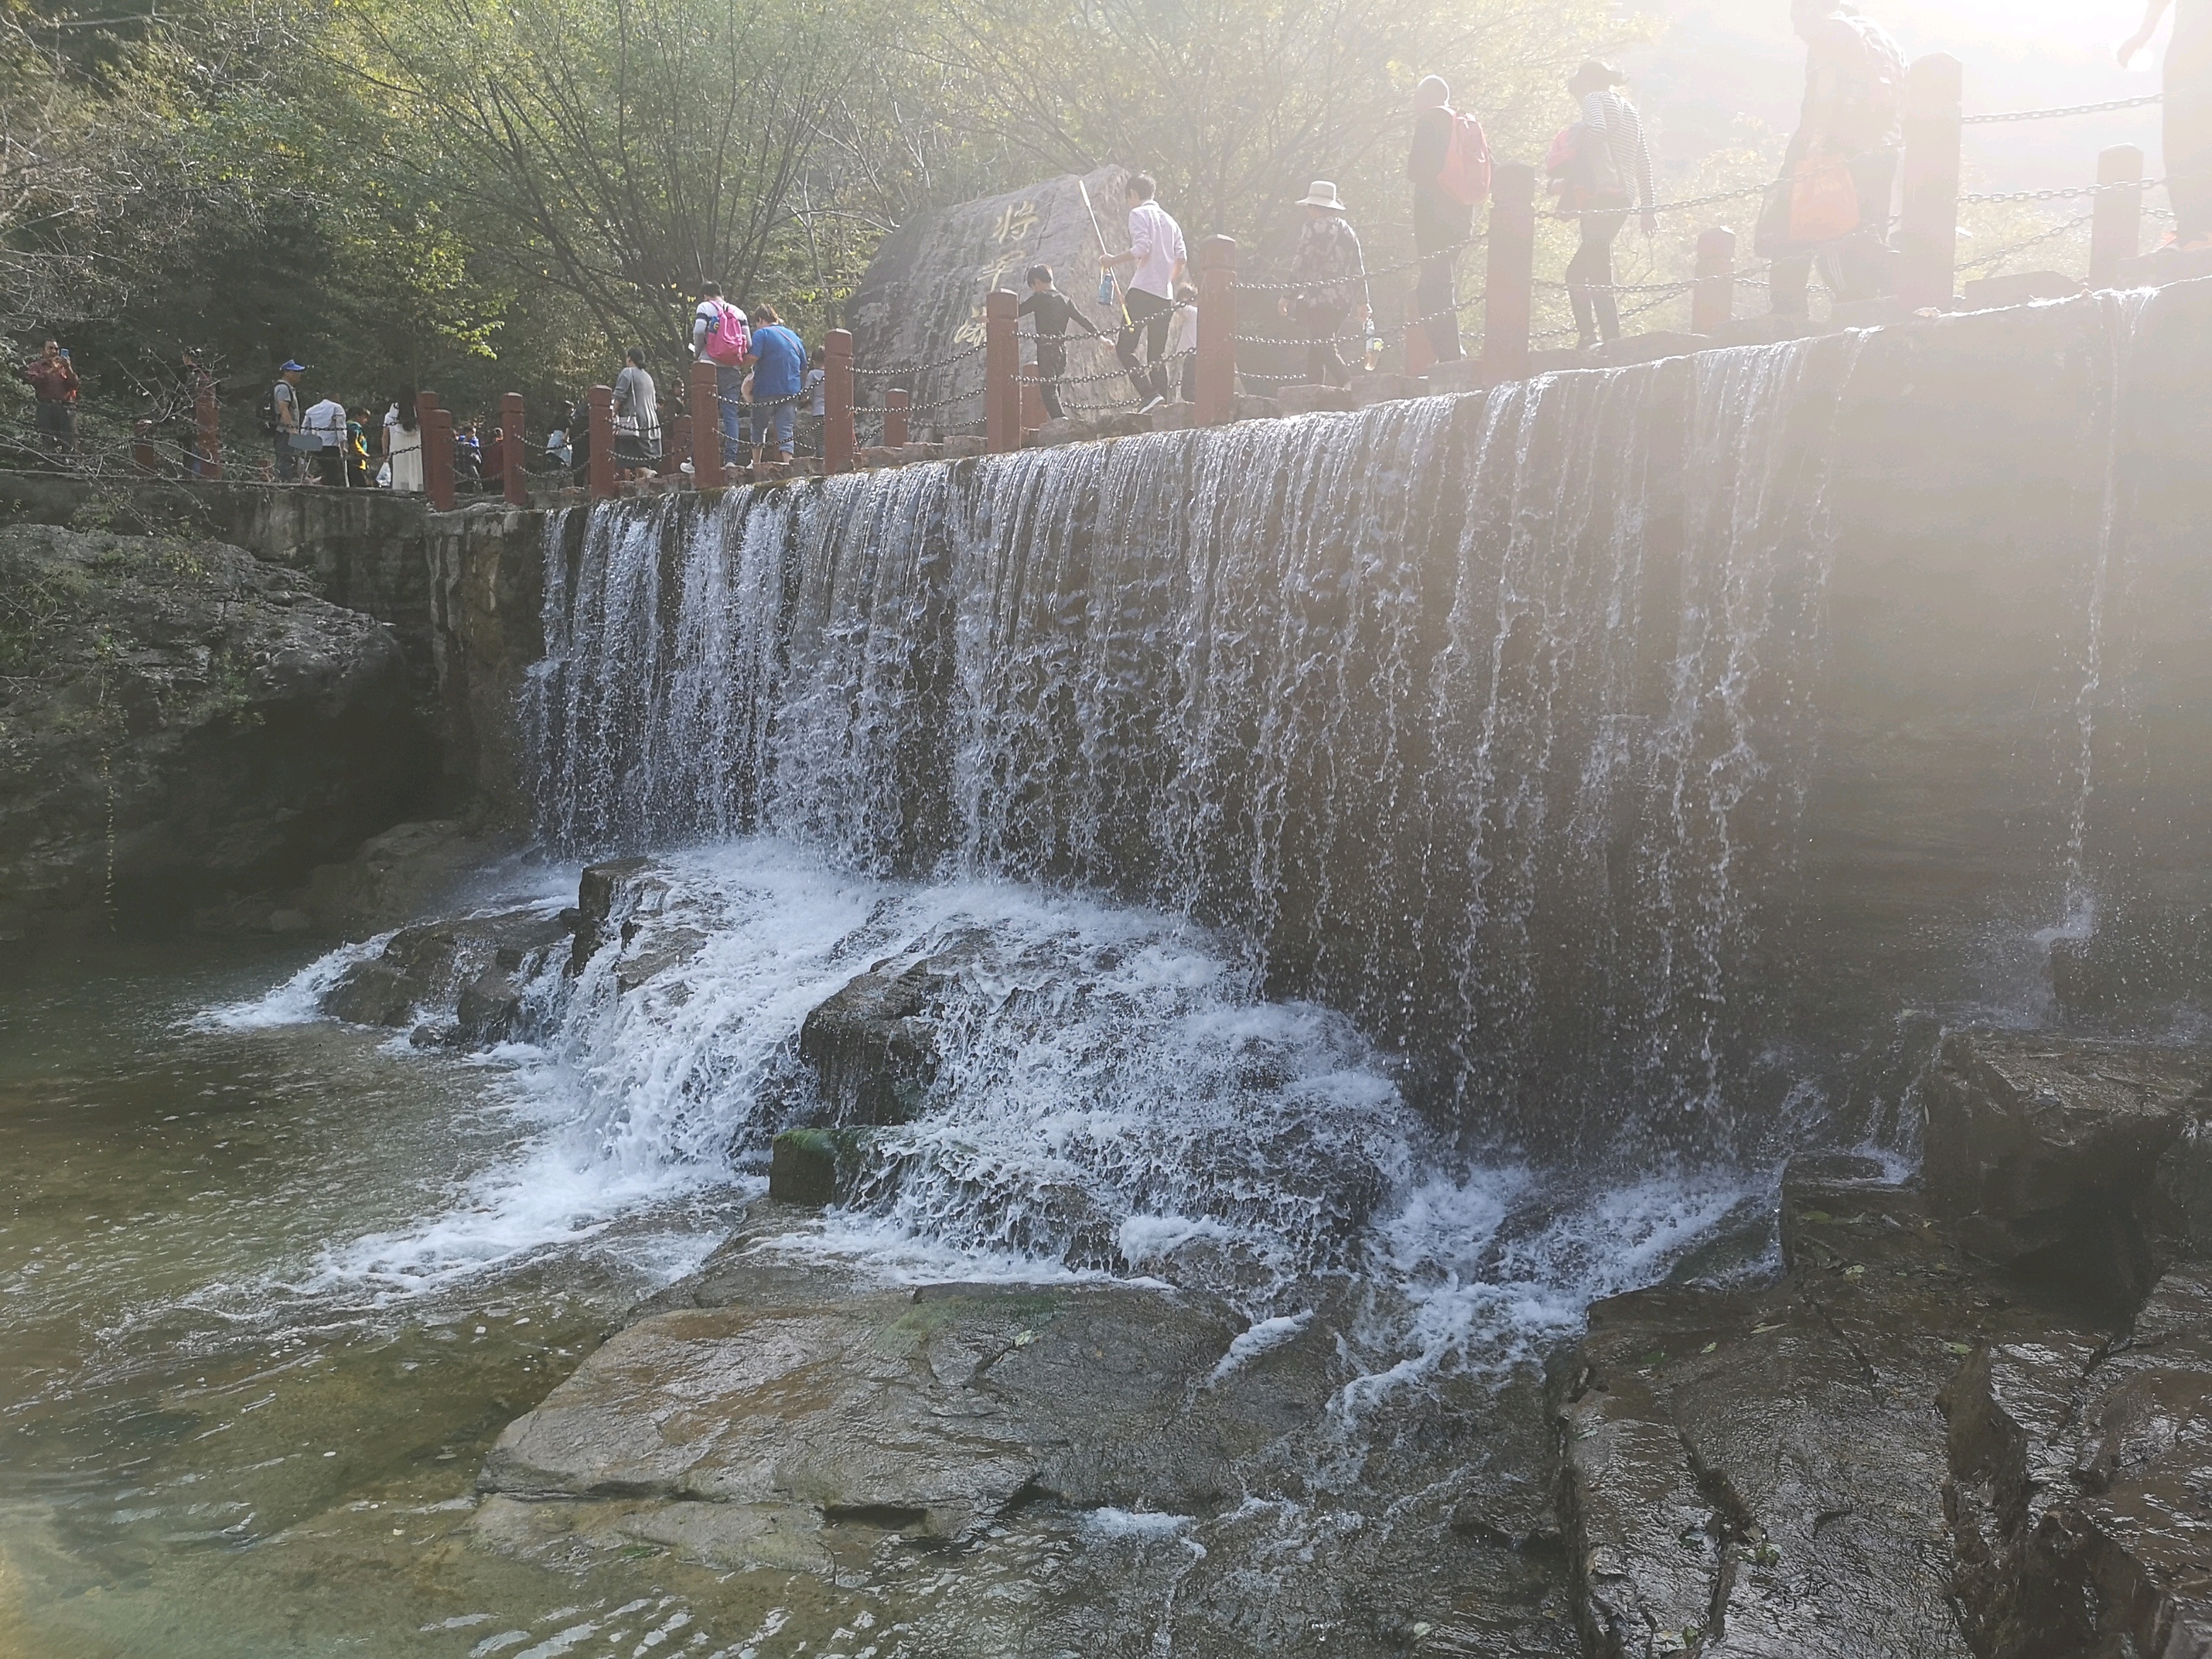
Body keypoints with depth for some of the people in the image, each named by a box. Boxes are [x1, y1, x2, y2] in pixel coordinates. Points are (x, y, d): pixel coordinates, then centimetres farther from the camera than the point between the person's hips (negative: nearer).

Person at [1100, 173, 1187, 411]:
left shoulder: (1138, 213, -1)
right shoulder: (1169, 220, 20)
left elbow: (1142, 248, -15)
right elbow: (1181, 258, 15)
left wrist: (1114, 260, -5)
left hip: (1142, 291, -7)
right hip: (1164, 296, 7)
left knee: (1124, 348, -8)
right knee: (1158, 354, 8)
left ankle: (1149, 394, -25)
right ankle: (1163, 403, 0)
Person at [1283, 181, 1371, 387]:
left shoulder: (1313, 228, -5)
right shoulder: (1347, 229, 17)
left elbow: (1300, 265, -9)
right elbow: (1358, 268, 15)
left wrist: (1288, 296, -3)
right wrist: (1362, 302, 17)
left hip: (1318, 298, -8)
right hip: (1343, 300, 8)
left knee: (1323, 346, -12)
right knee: (1317, 348, 13)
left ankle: (1348, 384, -30)